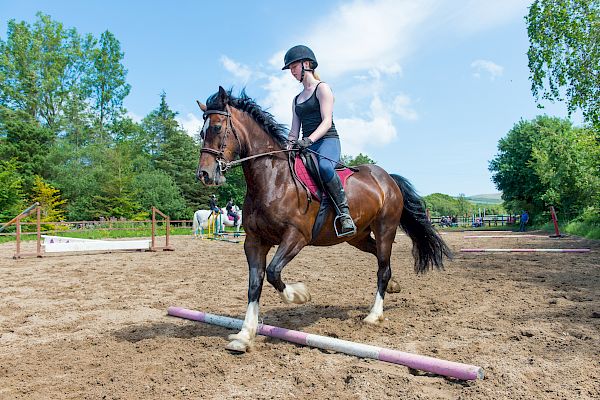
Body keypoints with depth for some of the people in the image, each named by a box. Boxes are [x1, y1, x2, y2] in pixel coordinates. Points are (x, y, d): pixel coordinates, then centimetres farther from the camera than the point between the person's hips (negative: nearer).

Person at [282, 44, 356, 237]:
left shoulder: (322, 88, 4)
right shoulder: (296, 100, 25)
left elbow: (327, 121, -10)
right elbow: (294, 131, 20)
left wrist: (310, 139, -26)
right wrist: (287, 148, 0)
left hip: (327, 142, -7)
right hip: (306, 146, 7)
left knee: (324, 166, -40)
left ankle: (344, 213, -33)